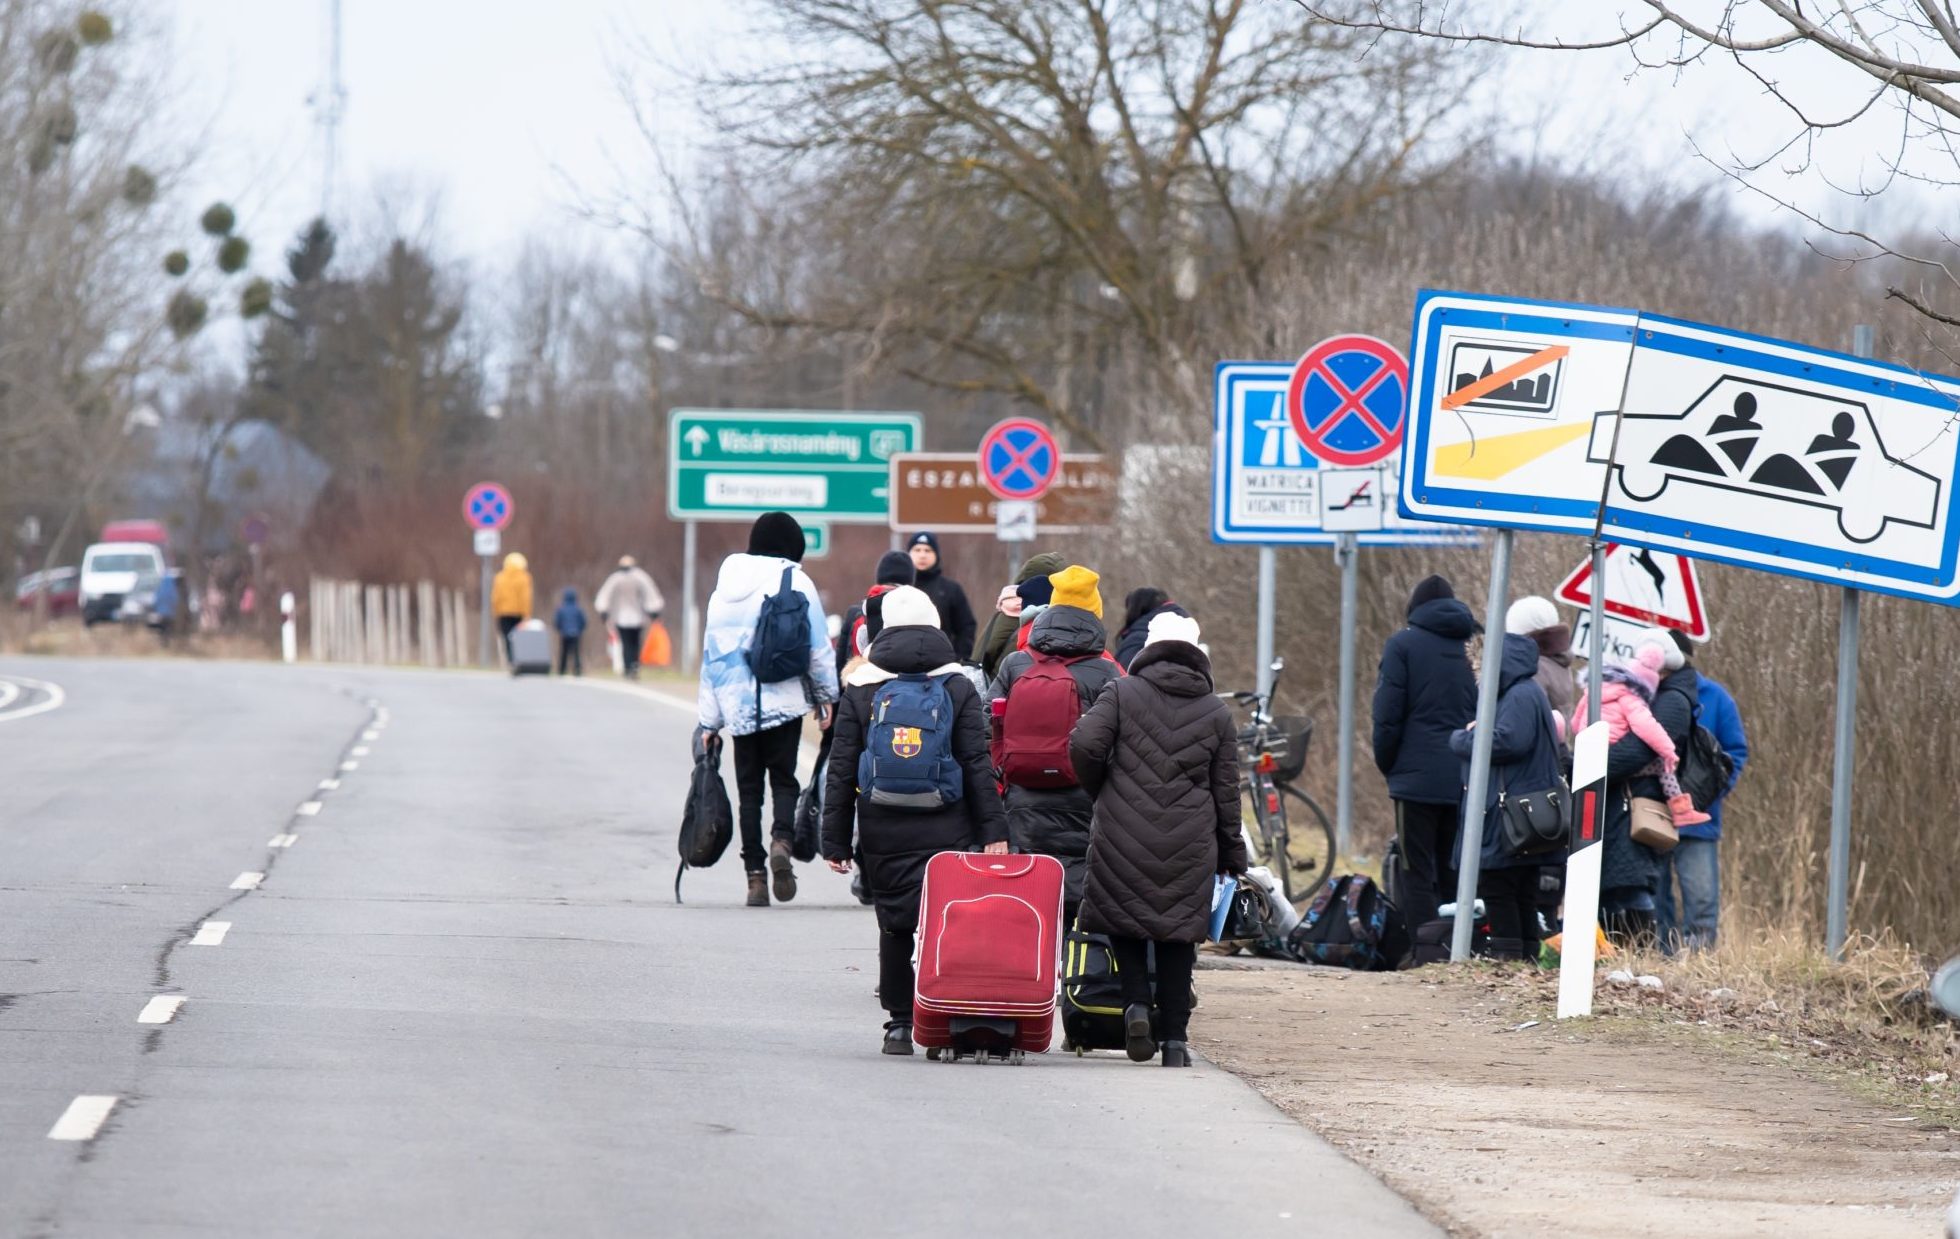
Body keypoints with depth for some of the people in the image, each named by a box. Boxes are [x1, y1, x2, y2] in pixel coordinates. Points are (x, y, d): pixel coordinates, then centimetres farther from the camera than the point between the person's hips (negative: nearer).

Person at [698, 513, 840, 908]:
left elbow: (712, 653, 13)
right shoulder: (796, 582, -2)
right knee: (784, 778, 4)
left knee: (749, 789, 7)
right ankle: (782, 839, -25)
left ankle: (755, 875, 1)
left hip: (738, 707, 3)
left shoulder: (726, 587, 11)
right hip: (785, 702, -3)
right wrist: (826, 696, 8)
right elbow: (818, 646, -4)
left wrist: (710, 721, 16)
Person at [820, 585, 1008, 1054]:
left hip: (883, 835, 1)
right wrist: (993, 830, 1)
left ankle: (900, 1023, 10)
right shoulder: (959, 688, 2)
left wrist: (835, 839, 6)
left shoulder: (860, 690, 4)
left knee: (894, 927, 9)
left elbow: (841, 771, 3)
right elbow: (978, 765, -1)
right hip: (947, 834, -1)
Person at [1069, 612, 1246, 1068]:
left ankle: (1136, 1002, -10)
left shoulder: (1122, 694, 1)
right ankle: (1175, 1037, 4)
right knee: (1178, 932, 7)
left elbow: (1084, 745, -10)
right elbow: (1227, 791, 10)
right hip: (1189, 841, 2)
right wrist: (1232, 854, 18)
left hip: (1122, 834, -2)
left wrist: (1102, 793, 10)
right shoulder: (1216, 713, 8)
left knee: (1125, 920, 13)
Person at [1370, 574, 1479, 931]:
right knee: (1452, 872, 10)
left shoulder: (1403, 645, -3)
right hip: (1466, 779, 4)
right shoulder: (1472, 646, 10)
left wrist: (1386, 764, 6)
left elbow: (1388, 714, -7)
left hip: (1418, 777, -4)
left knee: (1419, 874, -5)